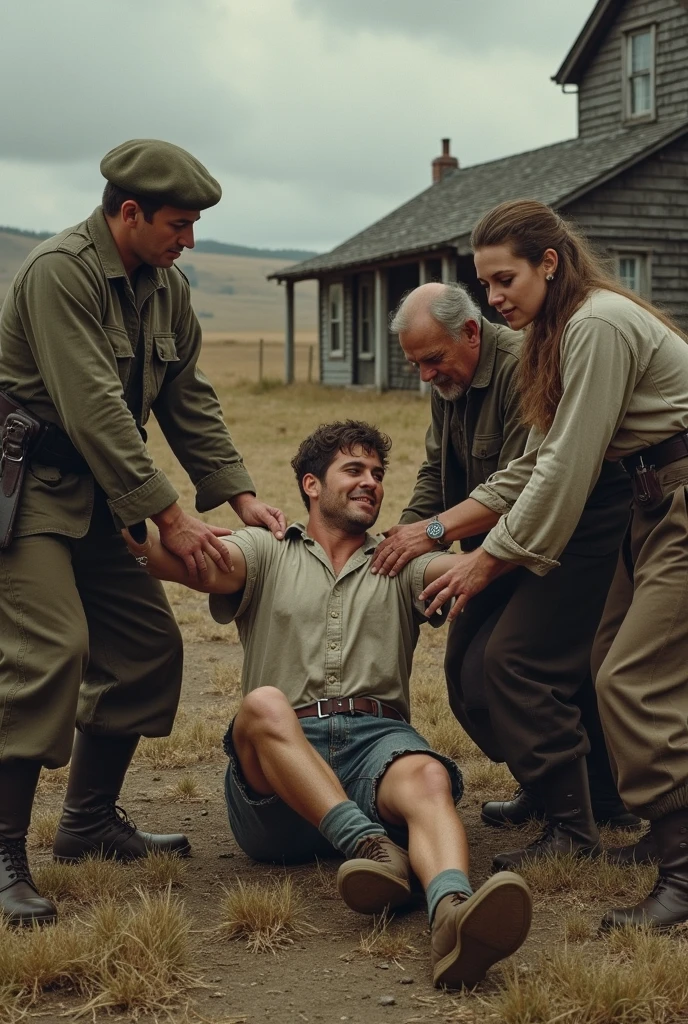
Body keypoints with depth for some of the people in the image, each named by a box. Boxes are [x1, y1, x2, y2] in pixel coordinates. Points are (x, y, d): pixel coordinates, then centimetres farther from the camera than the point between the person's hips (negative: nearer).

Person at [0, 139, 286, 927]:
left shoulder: (166, 287, 9)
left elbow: (189, 400, 13)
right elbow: (94, 407, -24)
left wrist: (239, 494, 3)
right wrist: (168, 516, -24)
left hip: (94, 492, 9)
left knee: (147, 644, 7)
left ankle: (90, 823, 20)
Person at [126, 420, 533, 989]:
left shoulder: (400, 567, 25)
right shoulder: (266, 553, 20)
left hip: (376, 739, 1)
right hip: (279, 759, 0)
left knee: (428, 779, -32)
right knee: (263, 704, -33)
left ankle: (451, 913, -63)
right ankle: (371, 845, -46)